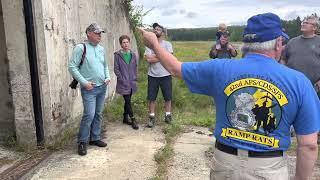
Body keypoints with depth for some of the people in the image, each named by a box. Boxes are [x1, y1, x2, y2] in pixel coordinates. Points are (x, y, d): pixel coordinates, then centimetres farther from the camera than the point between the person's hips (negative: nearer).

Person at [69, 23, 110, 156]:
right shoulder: (81, 48, -9)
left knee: (98, 114, 11)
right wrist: (84, 82, -15)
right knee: (89, 115, -11)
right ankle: (82, 142, 5)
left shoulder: (101, 49, 11)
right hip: (89, 89, -6)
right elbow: (72, 67, -12)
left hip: (102, 87, 7)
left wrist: (107, 77, 7)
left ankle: (95, 138, 25)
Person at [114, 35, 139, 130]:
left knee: (127, 101, 13)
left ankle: (125, 118, 26)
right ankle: (133, 120, 4)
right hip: (123, 84, -5)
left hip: (132, 83, 5)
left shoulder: (133, 54, 7)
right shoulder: (117, 55, -6)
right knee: (128, 101, -5)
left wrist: (135, 78, 4)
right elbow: (116, 69, -7)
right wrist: (122, 79, -11)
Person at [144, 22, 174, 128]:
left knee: (167, 97, 10)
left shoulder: (167, 44, 1)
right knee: (151, 98, 7)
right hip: (152, 76, 1)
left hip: (165, 75, -1)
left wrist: (154, 55, -10)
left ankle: (168, 115, 25)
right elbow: (148, 59, -12)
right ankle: (152, 117, 18)